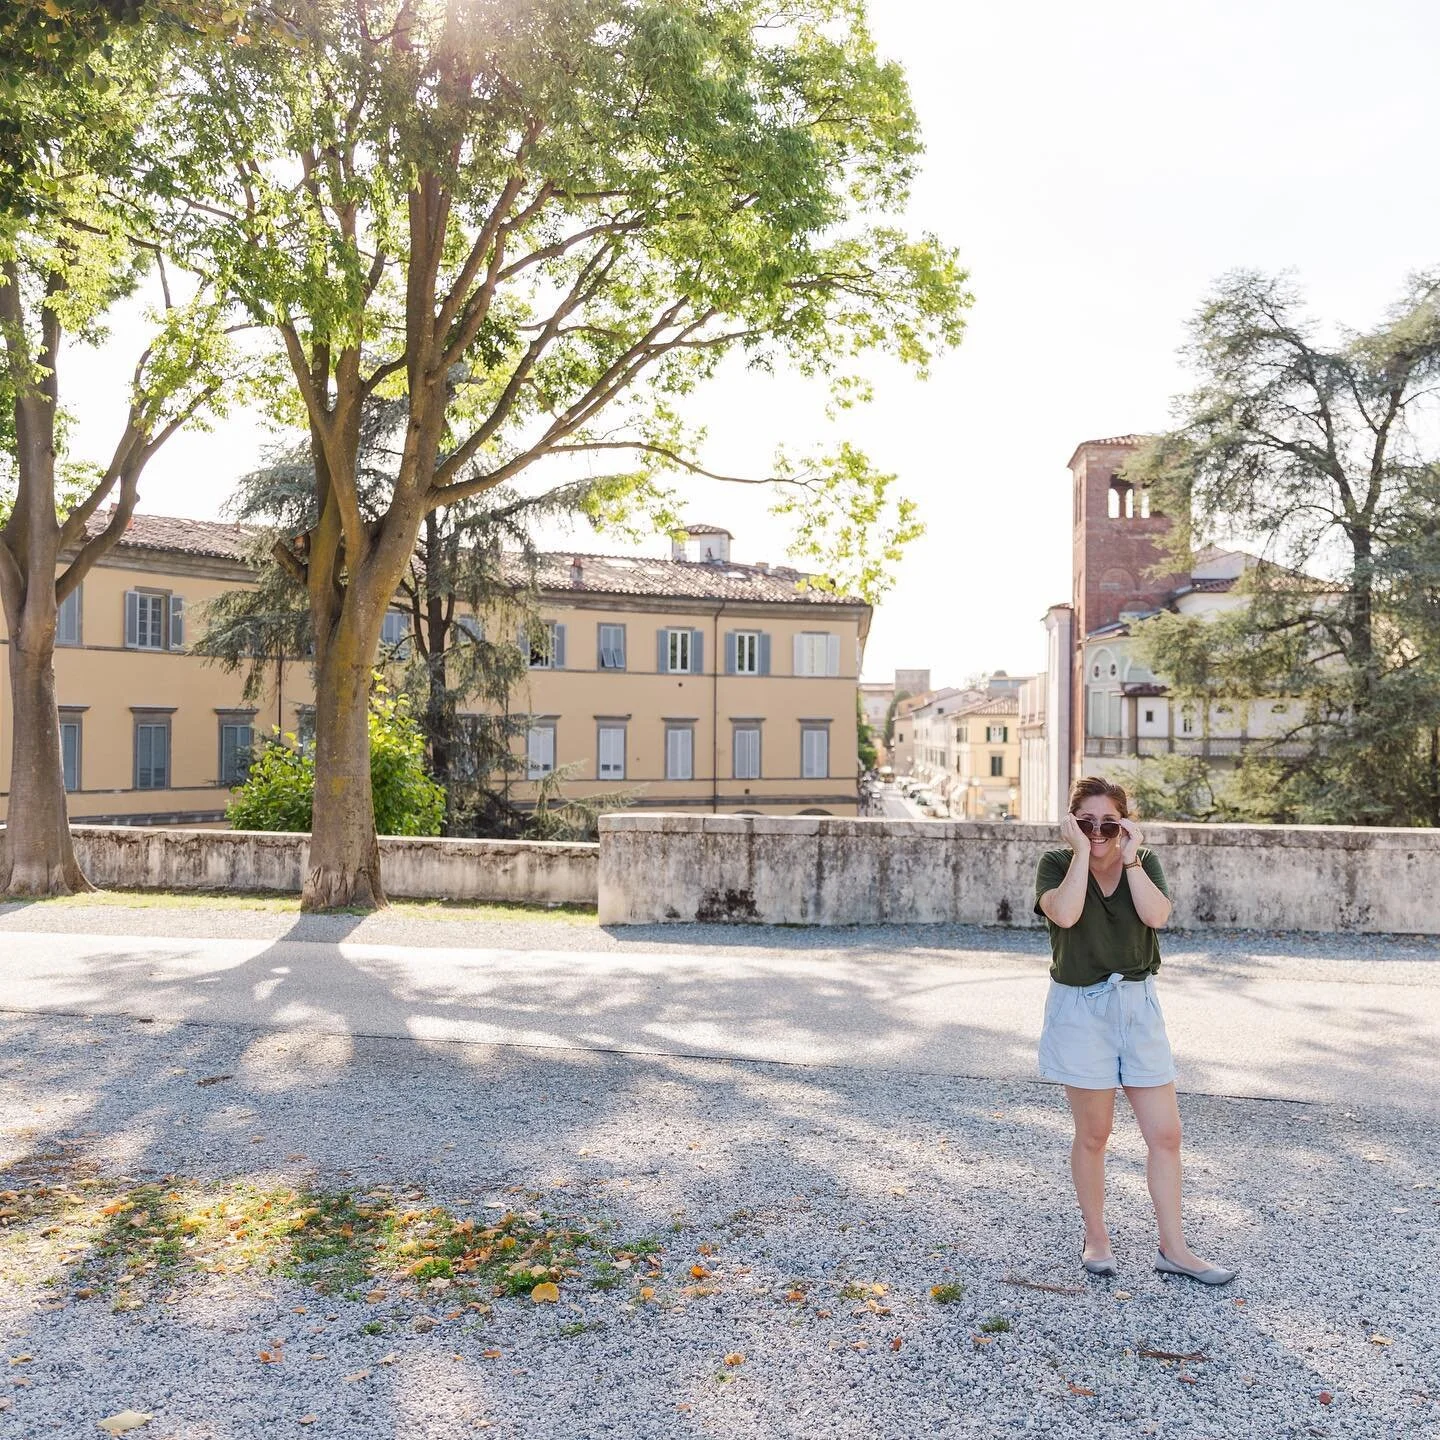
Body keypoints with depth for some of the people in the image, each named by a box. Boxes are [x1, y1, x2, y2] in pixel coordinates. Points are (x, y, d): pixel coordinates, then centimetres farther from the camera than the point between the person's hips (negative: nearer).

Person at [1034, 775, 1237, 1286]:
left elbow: (1156, 915, -16)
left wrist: (1129, 858, -15)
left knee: (1166, 1134, 5)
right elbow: (1065, 914, -26)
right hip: (1081, 1009, -3)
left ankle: (1173, 1248, 20)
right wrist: (1081, 853, -20)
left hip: (1138, 1004, 3)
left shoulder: (1144, 862, 3)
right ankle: (1096, 1238, 27)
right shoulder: (1056, 864, -6)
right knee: (1093, 1134, 9)